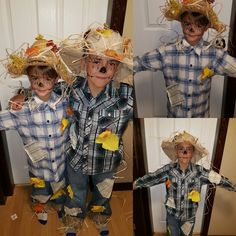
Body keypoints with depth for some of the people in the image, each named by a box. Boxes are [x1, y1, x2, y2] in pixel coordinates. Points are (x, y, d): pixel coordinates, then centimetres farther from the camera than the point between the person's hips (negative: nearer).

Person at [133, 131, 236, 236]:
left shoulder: (199, 171, -17)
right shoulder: (168, 170, -18)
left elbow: (219, 179, -12)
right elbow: (150, 178, -19)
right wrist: (134, 184, -23)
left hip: (189, 216, 1)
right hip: (172, 215, -1)